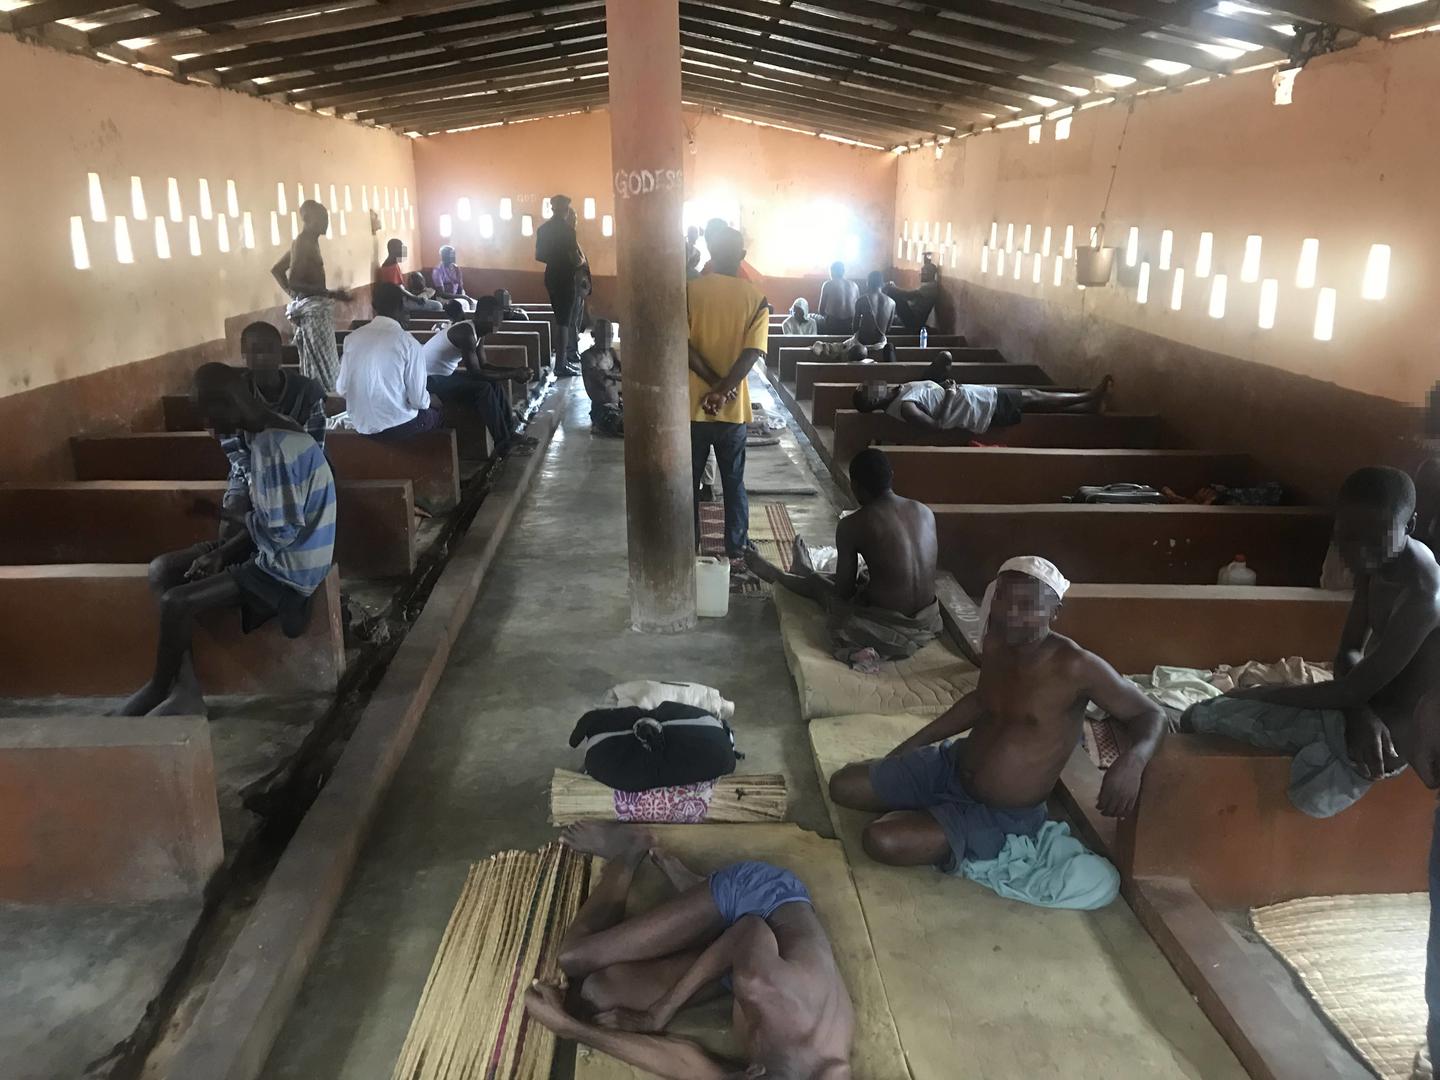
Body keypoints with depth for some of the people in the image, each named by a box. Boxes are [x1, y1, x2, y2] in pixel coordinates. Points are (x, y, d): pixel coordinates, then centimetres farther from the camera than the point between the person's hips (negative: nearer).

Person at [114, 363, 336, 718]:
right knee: (162, 570, 6)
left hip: (288, 566, -10)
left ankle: (160, 690, 13)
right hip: (270, 549, 10)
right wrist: (222, 553, 1)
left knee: (176, 603, -15)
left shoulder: (276, 449, -26)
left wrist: (235, 516, -7)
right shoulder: (265, 434, 6)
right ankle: (185, 690, 1)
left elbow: (281, 532, -26)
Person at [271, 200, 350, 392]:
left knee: (314, 367, 12)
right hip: (312, 310, -10)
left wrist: (295, 296, 22)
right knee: (324, 368, -10)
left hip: (313, 309, 10)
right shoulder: (304, 243, -14)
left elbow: (276, 270, 25)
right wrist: (330, 293, -25)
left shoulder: (308, 241, 15)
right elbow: (293, 283, -25)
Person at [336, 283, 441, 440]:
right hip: (398, 426, -5)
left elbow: (342, 388, 3)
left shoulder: (352, 338, -3)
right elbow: (418, 400, -15)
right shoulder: (409, 343, -16)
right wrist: (427, 400, 8)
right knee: (435, 413, 28)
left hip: (360, 423, 5)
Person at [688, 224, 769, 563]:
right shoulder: (756, 298, -3)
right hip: (734, 408, 1)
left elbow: (684, 346, -13)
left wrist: (714, 384, -11)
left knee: (688, 481, 12)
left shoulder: (689, 290, -4)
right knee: (734, 482, 12)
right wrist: (723, 390, -14)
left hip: (693, 405, 0)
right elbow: (751, 353, -13)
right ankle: (736, 551, 19)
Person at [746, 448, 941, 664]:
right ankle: (807, 573, 64)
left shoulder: (852, 525, -16)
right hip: (927, 622, 5)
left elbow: (843, 591, -7)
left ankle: (775, 574, 56)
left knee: (817, 585, 24)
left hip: (886, 628, -5)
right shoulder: (925, 511, 0)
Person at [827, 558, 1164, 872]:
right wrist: (915, 741, 18)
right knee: (843, 786, 2)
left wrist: (1134, 759, -37)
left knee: (882, 842, -24)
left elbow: (1150, 714, -14)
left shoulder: (1076, 666, -25)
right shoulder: (996, 644, -4)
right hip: (950, 765, 7)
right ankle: (932, 810, 15)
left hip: (1002, 816, -6)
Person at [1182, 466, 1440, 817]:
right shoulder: (1377, 563, -3)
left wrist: (1257, 696, -12)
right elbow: (1349, 653, 2)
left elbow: (1353, 690, -23)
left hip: (1392, 729, -8)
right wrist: (1361, 714, -19)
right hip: (1370, 711, 8)